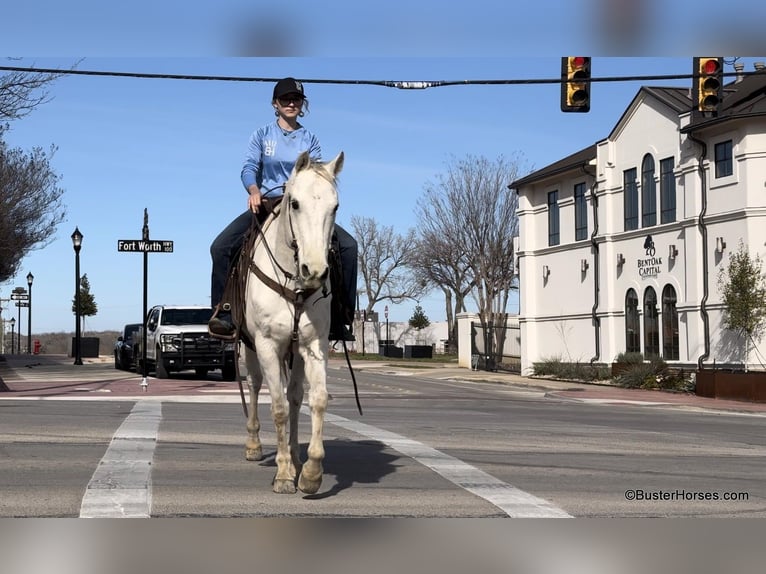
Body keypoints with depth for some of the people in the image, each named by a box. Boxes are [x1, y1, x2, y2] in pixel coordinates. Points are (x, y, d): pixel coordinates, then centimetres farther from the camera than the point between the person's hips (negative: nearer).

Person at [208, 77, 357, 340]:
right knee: (221, 246, -22)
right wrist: (254, 191, -26)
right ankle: (223, 312, -13)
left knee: (348, 245, -20)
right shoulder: (262, 135, 9)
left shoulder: (310, 140, 10)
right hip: (265, 204, 0)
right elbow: (249, 168, -4)